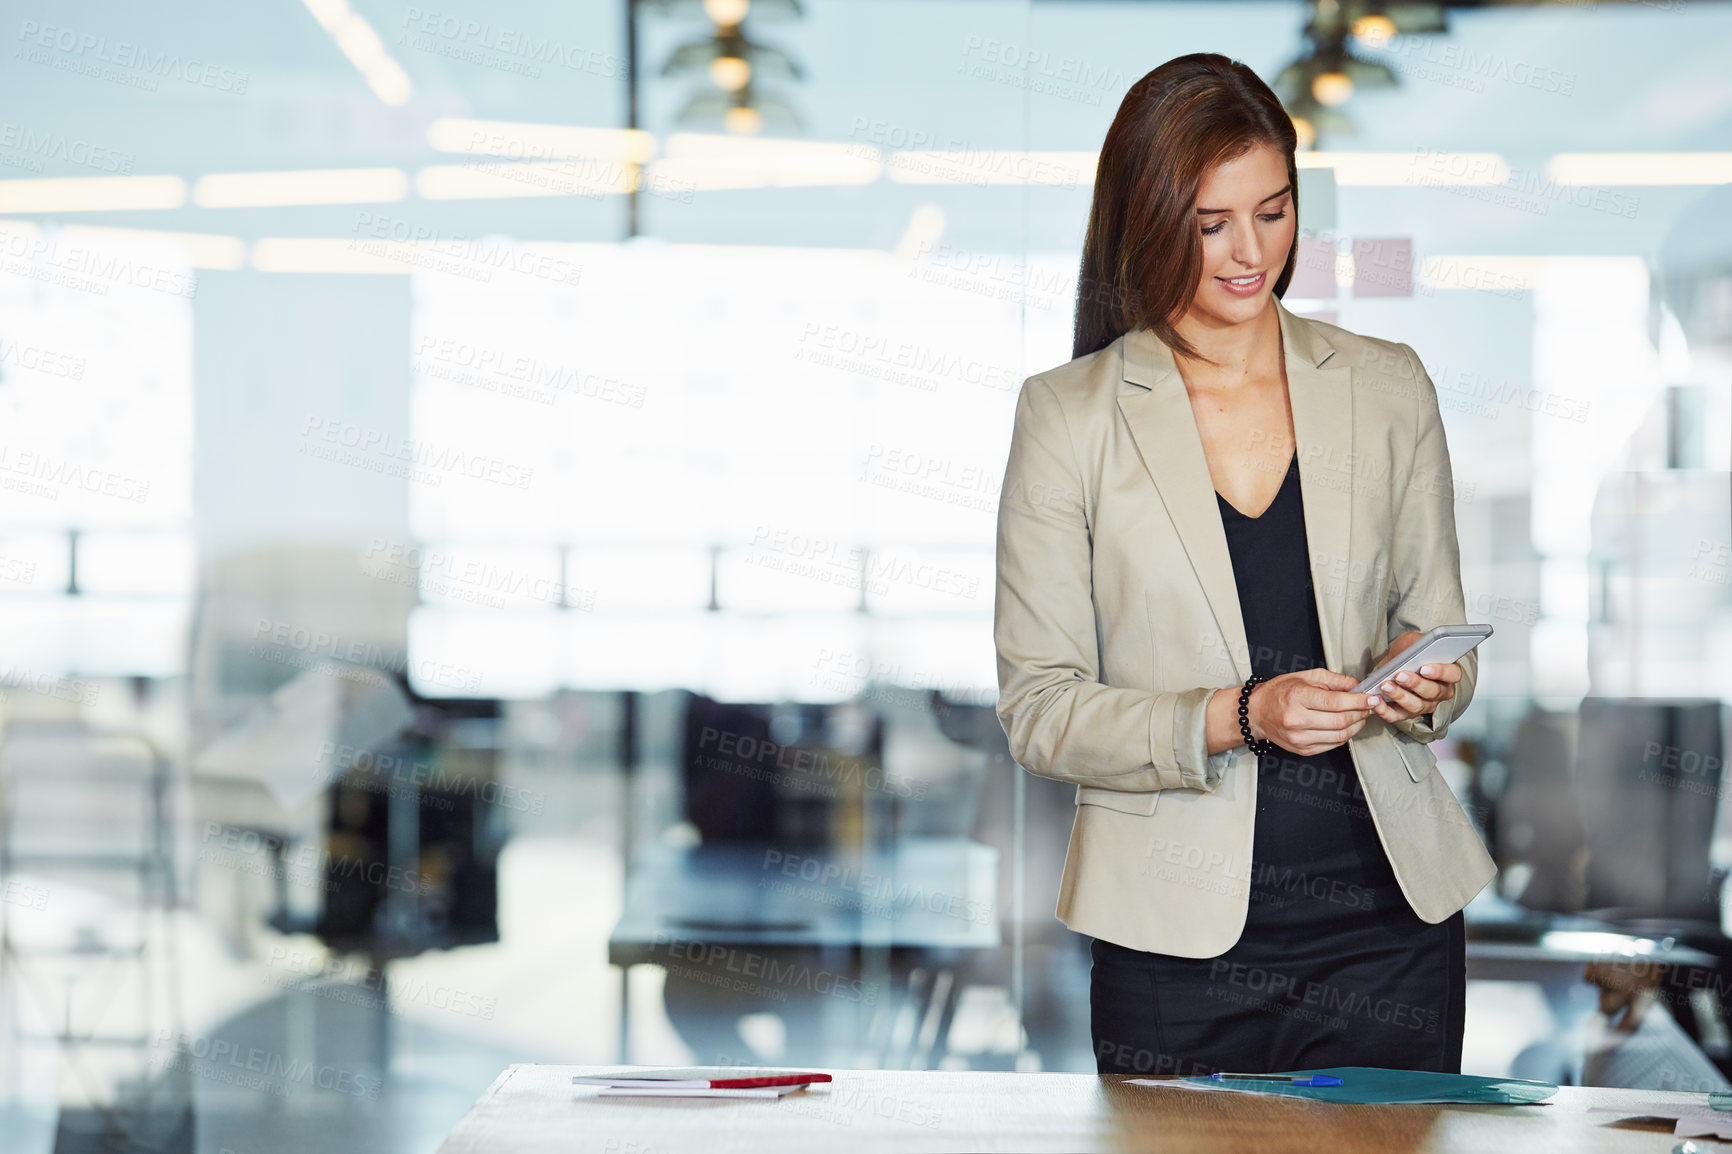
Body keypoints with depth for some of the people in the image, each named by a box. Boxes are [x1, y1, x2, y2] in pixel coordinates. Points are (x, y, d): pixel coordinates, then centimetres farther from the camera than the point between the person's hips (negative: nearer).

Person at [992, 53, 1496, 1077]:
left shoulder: (1390, 387, 6)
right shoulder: (1069, 416, -2)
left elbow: (1439, 623, 13)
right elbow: (1038, 709, -4)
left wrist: (1427, 684, -10)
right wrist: (1238, 718, -18)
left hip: (1391, 920, 2)